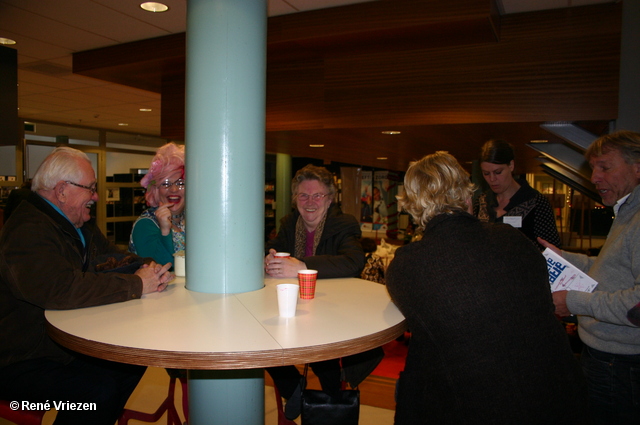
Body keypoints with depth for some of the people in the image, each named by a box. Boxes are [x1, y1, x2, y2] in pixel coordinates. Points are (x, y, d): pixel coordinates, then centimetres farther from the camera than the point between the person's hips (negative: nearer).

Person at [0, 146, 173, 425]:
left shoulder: (79, 225, 9)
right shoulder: (28, 232, -24)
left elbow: (111, 257, 12)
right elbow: (62, 290, -37)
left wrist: (146, 267, -11)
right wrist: (137, 285, -31)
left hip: (66, 345, 9)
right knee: (100, 390, -26)